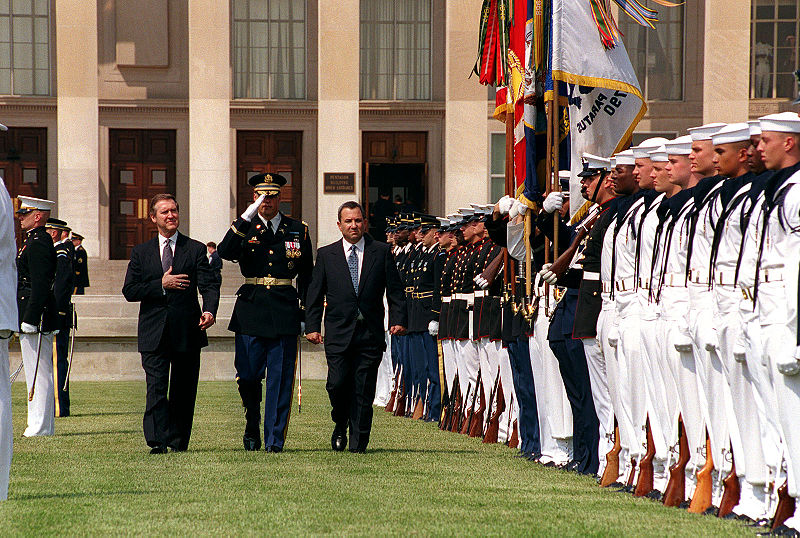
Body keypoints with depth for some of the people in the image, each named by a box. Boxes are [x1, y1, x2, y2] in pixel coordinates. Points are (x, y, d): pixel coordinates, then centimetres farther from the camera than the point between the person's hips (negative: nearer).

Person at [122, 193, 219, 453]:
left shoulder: (196, 250, 7)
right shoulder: (141, 252, 11)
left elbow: (209, 285, -4)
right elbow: (129, 291, 3)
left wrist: (209, 310, -24)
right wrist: (162, 285, -11)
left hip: (187, 333, 0)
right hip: (154, 334, 0)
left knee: (184, 392, 5)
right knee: (156, 389, -11)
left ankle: (179, 442, 14)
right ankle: (158, 441, -15)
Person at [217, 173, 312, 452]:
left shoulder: (298, 230, 10)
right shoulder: (245, 227, 6)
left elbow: (306, 276, 14)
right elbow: (226, 252, -14)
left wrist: (306, 314, 9)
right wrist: (246, 219, -22)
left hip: (285, 311, 0)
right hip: (251, 310, 0)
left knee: (280, 379, -2)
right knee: (248, 376, 1)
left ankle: (275, 439, 2)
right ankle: (252, 427, 25)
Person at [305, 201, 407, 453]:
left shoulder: (381, 252, 8)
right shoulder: (326, 255, 9)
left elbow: (395, 290, 7)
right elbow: (315, 294, 9)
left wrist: (398, 320, -5)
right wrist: (312, 326, 0)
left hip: (370, 334, 0)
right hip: (338, 333, 0)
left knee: (364, 390, -2)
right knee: (338, 383, -9)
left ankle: (358, 442, 6)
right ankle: (340, 425, 19)